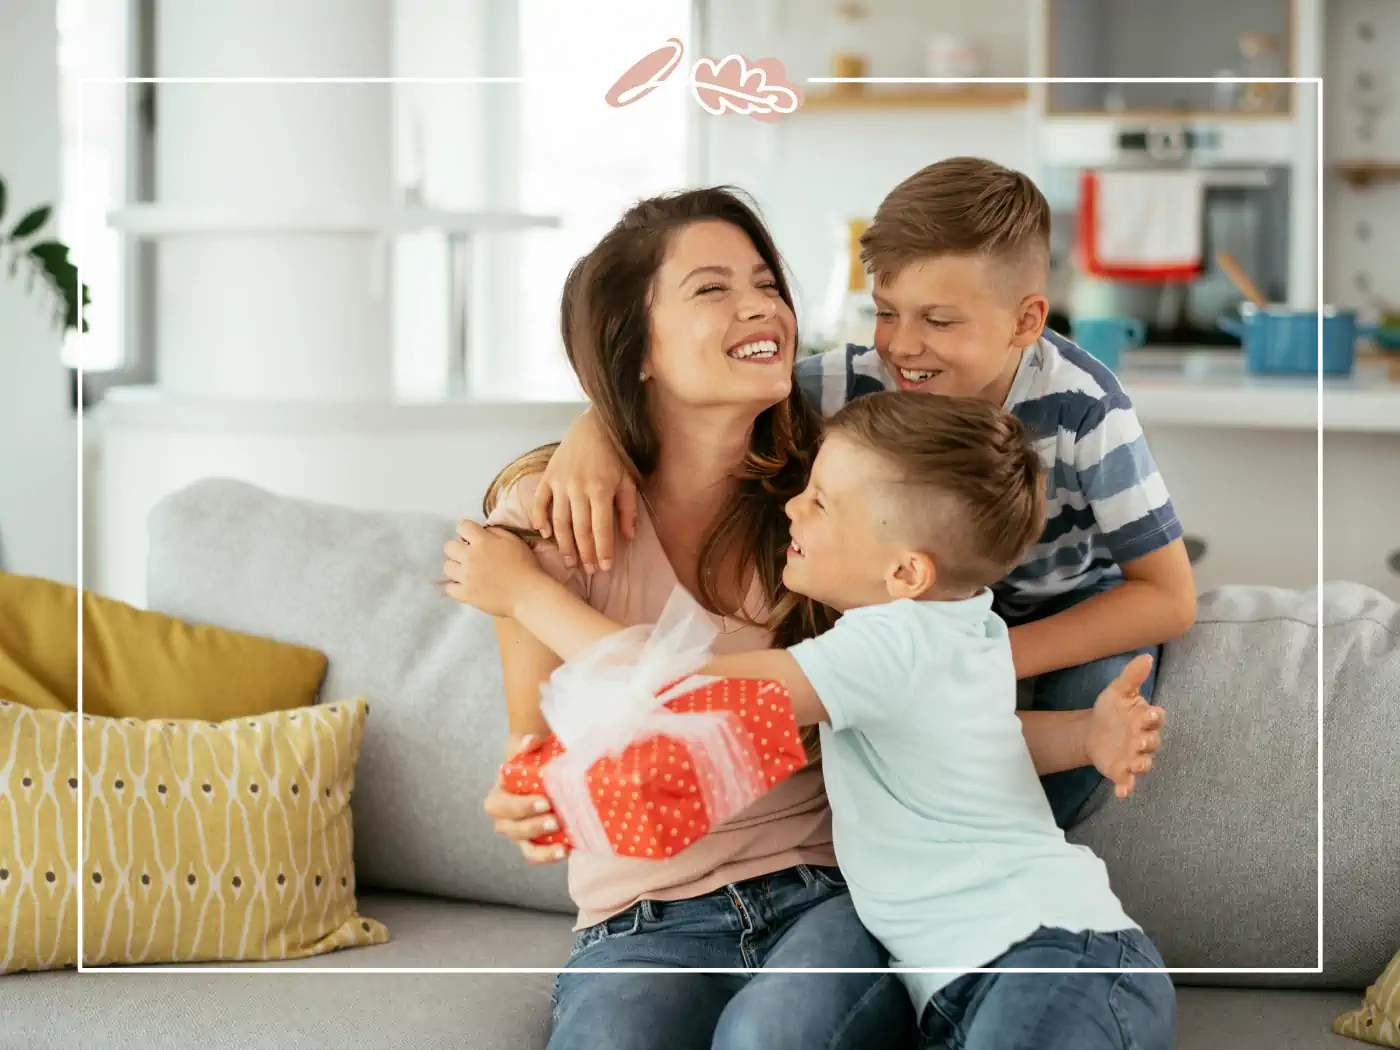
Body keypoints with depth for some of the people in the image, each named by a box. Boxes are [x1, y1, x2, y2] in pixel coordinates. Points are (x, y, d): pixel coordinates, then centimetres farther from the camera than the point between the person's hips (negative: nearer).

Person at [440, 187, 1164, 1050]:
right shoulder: (549, 514, -4)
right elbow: (541, 741, 4)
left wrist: (1083, 736, -12)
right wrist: (525, 806, -20)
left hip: (832, 892, 2)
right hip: (646, 921, -1)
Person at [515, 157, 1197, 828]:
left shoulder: (1082, 407, -32)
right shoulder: (860, 384, -27)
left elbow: (1168, 597, -27)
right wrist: (594, 432, -44)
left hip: (1073, 604, -2)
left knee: (1108, 676, -32)